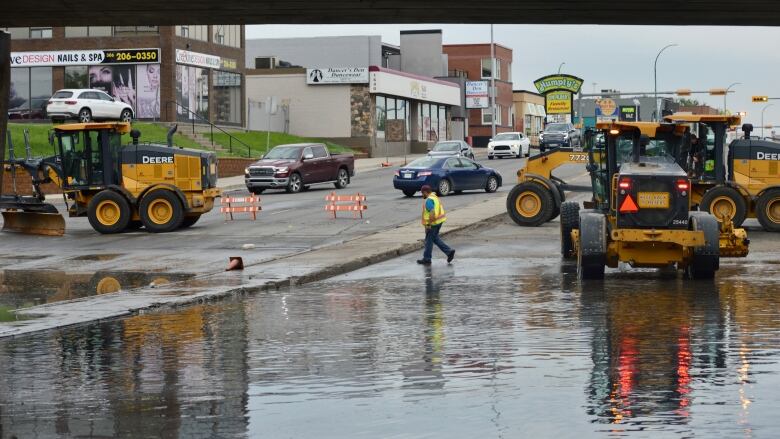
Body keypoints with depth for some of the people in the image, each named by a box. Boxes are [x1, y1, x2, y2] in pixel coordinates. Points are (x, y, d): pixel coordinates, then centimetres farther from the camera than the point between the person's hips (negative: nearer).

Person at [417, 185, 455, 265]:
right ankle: (449, 251, 13)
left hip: (433, 223, -10)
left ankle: (426, 259, 10)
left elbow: (432, 213, -29)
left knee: (429, 240, 1)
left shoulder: (429, 200, -19)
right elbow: (440, 210, 19)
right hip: (439, 221, 10)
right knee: (435, 238, 20)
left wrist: (429, 224, -23)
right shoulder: (435, 197, 13)